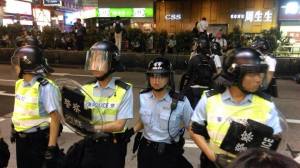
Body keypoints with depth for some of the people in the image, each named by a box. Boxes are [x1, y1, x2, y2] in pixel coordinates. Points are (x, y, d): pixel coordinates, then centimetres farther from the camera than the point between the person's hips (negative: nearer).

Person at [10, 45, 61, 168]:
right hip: (20, 139, 7)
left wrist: (51, 146, -22)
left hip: (38, 140, -7)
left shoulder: (46, 88, -22)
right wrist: (14, 130, 20)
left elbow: (55, 118, -22)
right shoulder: (20, 84, 2)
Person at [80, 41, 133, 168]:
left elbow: (119, 125, -16)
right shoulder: (86, 88, -1)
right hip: (90, 145, 3)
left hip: (113, 147, -3)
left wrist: (94, 127, -25)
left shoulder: (124, 90, -14)